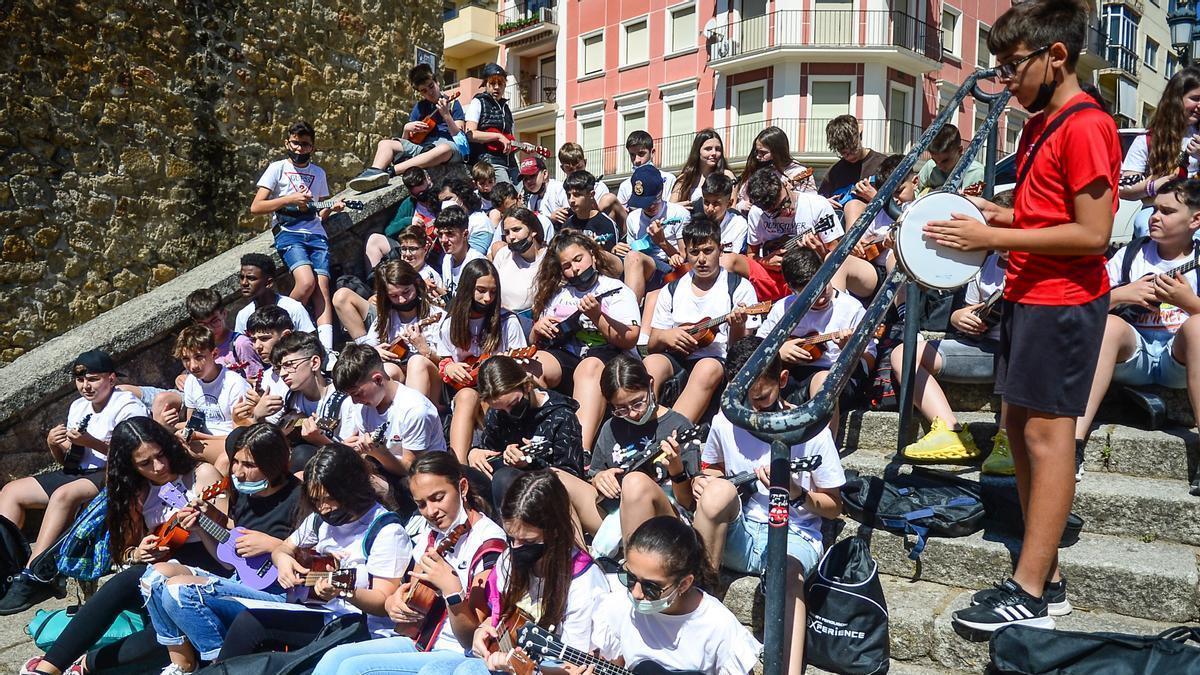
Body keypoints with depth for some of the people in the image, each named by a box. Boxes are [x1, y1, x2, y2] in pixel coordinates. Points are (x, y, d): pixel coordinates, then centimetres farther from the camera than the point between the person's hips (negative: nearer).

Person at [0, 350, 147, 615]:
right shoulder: (78, 407, 16)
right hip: (76, 473, 10)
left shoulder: (128, 406, -9)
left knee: (63, 494, -34)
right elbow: (66, 459, 19)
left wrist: (90, 442, -25)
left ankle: (33, 576, -32)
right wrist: (53, 445, -3)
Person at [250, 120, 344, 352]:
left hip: (316, 234, 4)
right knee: (307, 282, -28)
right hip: (288, 233, -3)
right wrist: (290, 199, -10)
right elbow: (255, 207, -1)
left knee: (322, 286, -16)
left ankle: (326, 349, -23)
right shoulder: (278, 168, 7)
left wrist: (332, 208, 3)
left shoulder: (319, 173, 20)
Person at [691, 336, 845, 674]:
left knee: (787, 569, -38)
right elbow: (713, 470, 20)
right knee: (718, 489, -31)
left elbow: (834, 507, 1)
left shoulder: (811, 428, -7)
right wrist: (702, 482, -4)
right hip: (736, 534, 3)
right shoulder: (724, 421, 0)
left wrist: (796, 493, -20)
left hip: (794, 535, -2)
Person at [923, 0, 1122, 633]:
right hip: (1027, 293, 10)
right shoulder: (1039, 124, 15)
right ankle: (1042, 564, 22)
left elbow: (1092, 232, -20)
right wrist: (994, 213, 7)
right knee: (1020, 425, 11)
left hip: (1062, 298, -10)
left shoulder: (1085, 125, -14)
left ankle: (1029, 595, 0)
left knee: (1046, 430, -7)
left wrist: (993, 238, -20)